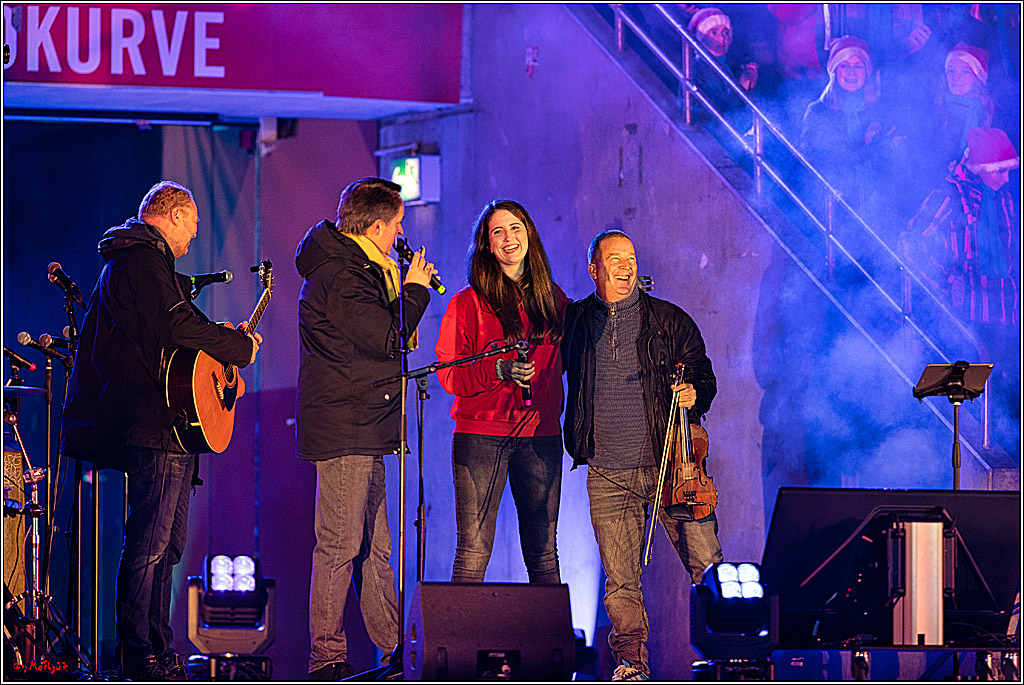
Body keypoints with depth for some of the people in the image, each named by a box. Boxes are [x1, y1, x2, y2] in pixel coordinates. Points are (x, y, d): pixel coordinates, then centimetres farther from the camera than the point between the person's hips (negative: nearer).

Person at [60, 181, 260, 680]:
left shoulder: (139, 260, 25)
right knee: (149, 542, -11)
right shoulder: (143, 260, -10)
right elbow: (178, 325, -20)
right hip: (155, 423, -11)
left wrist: (225, 338, 20)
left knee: (169, 542, 13)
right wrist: (239, 347, -8)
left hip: (167, 427, 11)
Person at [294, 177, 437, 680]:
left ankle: (395, 649, 15)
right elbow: (386, 338, -20)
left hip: (363, 431, 11)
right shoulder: (337, 275, -16)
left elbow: (380, 330, 22)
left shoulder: (355, 266, 17)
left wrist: (402, 287, 12)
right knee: (341, 545, -9)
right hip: (343, 432, -11)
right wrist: (415, 289, -6)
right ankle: (326, 658, -6)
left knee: (376, 546, 11)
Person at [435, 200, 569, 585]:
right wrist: (499, 371, -17)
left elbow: (564, 361, 23)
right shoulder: (468, 303, 2)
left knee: (543, 552, 3)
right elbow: (449, 375, -1)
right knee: (474, 550, -8)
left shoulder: (554, 299, 13)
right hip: (482, 434, -3)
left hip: (540, 433, 3)